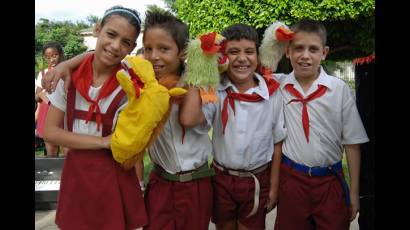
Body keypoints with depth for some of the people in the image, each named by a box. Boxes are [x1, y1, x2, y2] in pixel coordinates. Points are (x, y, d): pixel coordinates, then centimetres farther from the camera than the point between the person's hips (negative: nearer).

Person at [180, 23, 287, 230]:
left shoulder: (272, 93, -10)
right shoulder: (216, 91, -11)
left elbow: (277, 143, -1)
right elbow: (188, 119, -30)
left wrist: (273, 187, 2)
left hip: (257, 181, 0)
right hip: (221, 177, 1)